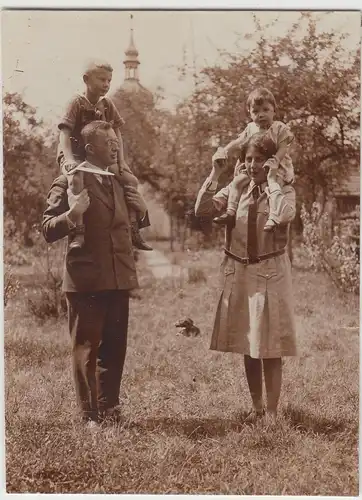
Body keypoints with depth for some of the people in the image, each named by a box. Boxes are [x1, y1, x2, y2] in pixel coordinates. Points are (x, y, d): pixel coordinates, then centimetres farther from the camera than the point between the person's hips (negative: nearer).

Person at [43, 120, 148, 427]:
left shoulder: (121, 181, 17)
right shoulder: (69, 183, -3)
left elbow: (138, 223, 24)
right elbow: (48, 230, -7)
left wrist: (140, 210, 3)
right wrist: (72, 214, -23)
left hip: (119, 278, 6)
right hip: (86, 279, -6)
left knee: (114, 347, 11)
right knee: (86, 349, 2)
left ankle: (109, 409, 23)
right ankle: (91, 415, 11)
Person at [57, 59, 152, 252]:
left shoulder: (107, 104, 6)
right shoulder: (77, 102, -11)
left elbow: (116, 133, 8)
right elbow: (64, 132, -19)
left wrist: (120, 160, -4)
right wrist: (69, 159, -33)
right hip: (75, 154, -6)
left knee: (132, 180, -4)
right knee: (76, 179, -39)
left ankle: (133, 230, 2)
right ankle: (79, 231, -42)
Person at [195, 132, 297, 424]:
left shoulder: (284, 191, -2)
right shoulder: (236, 189, 7)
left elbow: (284, 216, -26)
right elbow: (202, 210, -7)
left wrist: (272, 180, -17)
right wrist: (215, 174, -9)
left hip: (270, 274, -4)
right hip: (239, 273, 4)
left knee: (270, 347, 0)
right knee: (248, 347, 12)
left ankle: (272, 411, 11)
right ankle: (257, 407, 25)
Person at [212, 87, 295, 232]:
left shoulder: (280, 128, -4)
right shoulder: (250, 128, 10)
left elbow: (283, 148, -13)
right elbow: (238, 142, 12)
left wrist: (275, 160, -31)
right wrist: (224, 151, -6)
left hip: (277, 166, -5)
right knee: (237, 181, -13)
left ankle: (273, 218, -40)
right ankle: (230, 212, -14)